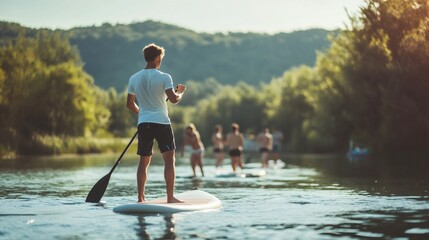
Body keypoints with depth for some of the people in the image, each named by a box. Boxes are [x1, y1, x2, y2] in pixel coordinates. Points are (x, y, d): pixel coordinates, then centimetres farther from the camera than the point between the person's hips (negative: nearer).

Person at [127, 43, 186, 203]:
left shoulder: (134, 78, 8)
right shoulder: (164, 77, -7)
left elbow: (130, 104, 13)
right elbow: (174, 99, -14)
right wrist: (181, 91, 8)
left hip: (143, 124, 5)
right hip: (161, 122, -4)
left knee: (144, 161, 10)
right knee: (169, 160, 0)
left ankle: (140, 198, 8)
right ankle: (170, 197, -3)